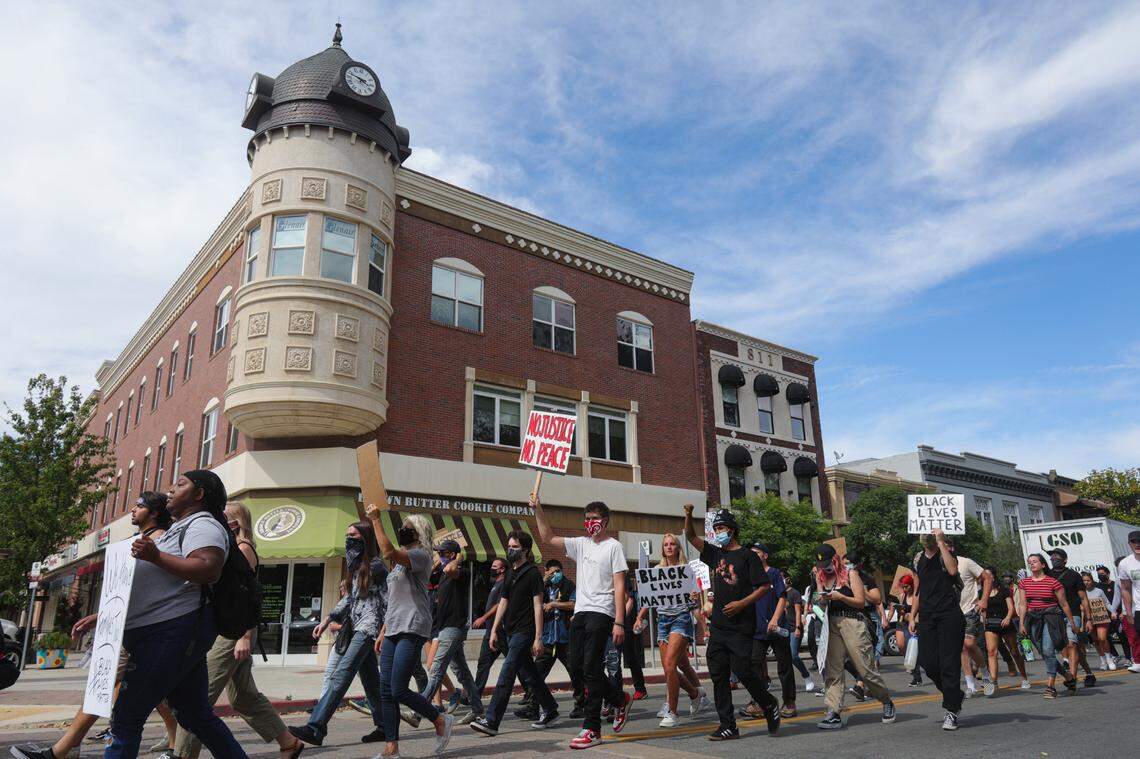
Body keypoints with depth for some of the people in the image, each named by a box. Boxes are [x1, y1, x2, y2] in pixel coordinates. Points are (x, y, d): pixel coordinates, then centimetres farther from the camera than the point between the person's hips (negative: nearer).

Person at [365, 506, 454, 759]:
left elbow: (388, 552, -25)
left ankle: (441, 720, 8)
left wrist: (376, 520, -18)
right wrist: (383, 632, 20)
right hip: (393, 631, 9)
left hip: (412, 630, -9)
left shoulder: (420, 555, -7)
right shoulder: (401, 562, 21)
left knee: (399, 690, -11)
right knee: (386, 692, 3)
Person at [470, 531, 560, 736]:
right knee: (528, 674, 14)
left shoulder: (533, 573, -8)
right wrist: (494, 630, 12)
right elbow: (503, 603, 18)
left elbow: (538, 606, -11)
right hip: (511, 632, 8)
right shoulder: (511, 573, 16)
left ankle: (491, 721, -11)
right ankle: (550, 710, 27)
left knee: (506, 675, -11)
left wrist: (538, 638, -15)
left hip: (524, 632, -8)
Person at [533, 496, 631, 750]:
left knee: (591, 668, -9)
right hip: (580, 612, 7)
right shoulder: (581, 544, 15)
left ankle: (592, 729, -1)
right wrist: (538, 510, 3)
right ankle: (620, 699, 26)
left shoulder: (614, 547, -2)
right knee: (577, 667, 8)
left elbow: (619, 587, -8)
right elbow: (548, 538, 14)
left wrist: (619, 622, -15)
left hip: (601, 613, -7)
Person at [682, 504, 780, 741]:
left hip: (741, 626, -6)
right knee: (718, 675, 4)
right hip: (718, 626, 6)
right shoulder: (716, 554, 14)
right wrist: (688, 515, -4)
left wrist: (742, 603, -15)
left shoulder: (747, 555, -3)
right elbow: (691, 537, 14)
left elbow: (765, 586, -6)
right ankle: (727, 726, 10)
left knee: (742, 670, -9)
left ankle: (769, 705, 18)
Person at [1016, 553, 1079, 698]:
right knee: (1044, 653, 7)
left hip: (1051, 618, -5)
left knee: (1048, 650, -15)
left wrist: (1072, 623, 4)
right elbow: (1022, 605, 8)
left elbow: (1064, 604, 1)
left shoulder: (1053, 582, -4)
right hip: (1033, 619, 5)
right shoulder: (1024, 583, 7)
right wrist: (1022, 624, 2)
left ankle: (1051, 686, -10)